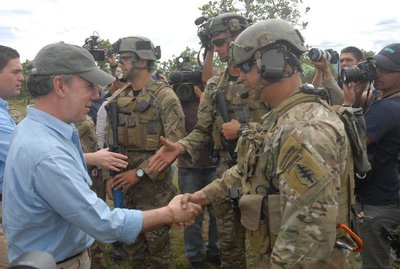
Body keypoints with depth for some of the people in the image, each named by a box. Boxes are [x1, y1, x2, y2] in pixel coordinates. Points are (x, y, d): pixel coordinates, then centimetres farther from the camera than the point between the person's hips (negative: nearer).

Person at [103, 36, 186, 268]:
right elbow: (111, 142, 14)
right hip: (123, 183, 6)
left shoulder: (164, 97, -11)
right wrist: (109, 176, 5)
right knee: (132, 242, 17)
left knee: (158, 243, 6)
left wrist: (139, 172, -17)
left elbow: (175, 144, -17)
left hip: (153, 184, -6)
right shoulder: (118, 99, 8)